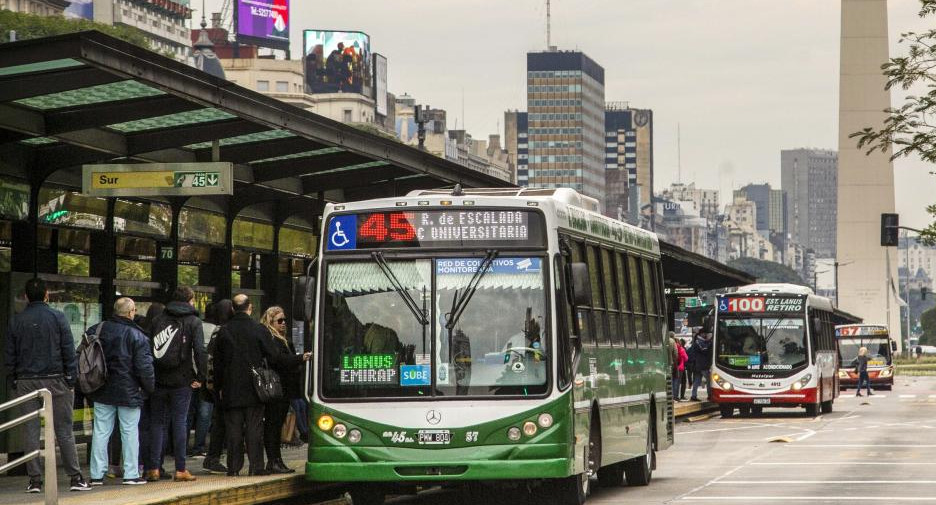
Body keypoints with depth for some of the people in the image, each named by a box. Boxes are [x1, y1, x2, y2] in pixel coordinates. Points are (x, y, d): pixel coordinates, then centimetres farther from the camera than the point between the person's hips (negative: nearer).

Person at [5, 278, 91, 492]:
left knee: (31, 431, 4)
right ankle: (75, 477, 0)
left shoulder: (16, 321, 5)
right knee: (64, 430, 1)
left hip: (26, 382, 2)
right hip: (55, 381, -2)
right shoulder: (57, 317, -3)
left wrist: (14, 382, 12)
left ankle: (35, 480, 2)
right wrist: (71, 379, 0)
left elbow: (10, 355, 7)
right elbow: (69, 351, -5)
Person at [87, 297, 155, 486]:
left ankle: (97, 474, 6)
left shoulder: (97, 330, 2)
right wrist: (150, 387, 2)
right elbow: (144, 366, -13)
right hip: (129, 392, -4)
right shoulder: (137, 336, -11)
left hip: (102, 392, 4)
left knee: (101, 432, 6)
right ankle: (131, 474, 5)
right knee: (130, 431, 4)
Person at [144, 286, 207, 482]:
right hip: (181, 381, -3)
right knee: (180, 423, 2)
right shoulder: (193, 321, -2)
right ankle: (180, 470, 2)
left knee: (157, 423, 9)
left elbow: (148, 348, 6)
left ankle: (153, 468, 5)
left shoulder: (158, 320, 8)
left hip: (158, 379, 3)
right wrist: (200, 377, -7)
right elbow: (200, 350, -12)